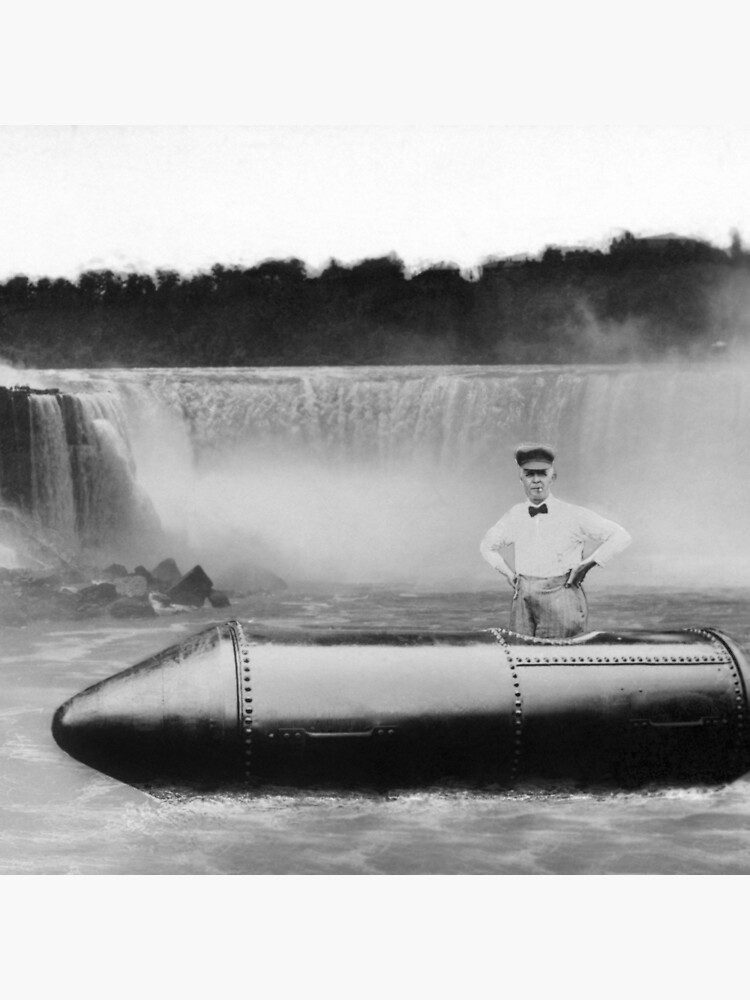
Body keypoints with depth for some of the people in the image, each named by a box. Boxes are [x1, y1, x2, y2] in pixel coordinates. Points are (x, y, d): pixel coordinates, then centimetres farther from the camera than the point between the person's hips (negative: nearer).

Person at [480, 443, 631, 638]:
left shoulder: (573, 515, -4)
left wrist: (586, 565, -3)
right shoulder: (515, 515, 9)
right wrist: (508, 573, 12)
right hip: (523, 599, 4)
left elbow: (620, 537, 0)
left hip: (560, 601, -4)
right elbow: (487, 546, 27)